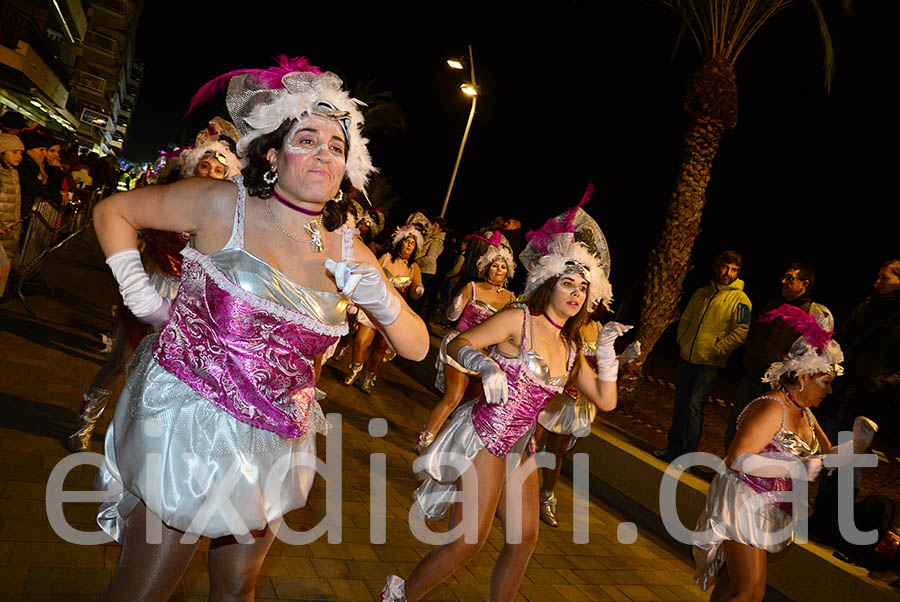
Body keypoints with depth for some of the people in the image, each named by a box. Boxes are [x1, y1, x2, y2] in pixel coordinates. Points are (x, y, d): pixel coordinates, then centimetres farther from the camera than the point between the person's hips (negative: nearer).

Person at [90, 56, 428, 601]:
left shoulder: (349, 254, 0)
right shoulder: (224, 205, -9)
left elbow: (417, 346, 3)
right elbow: (113, 212, 4)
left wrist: (379, 299, -16)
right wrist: (142, 298, -2)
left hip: (275, 447, 4)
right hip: (189, 426, -3)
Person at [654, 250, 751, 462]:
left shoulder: (740, 300, -6)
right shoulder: (702, 293, 11)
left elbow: (741, 332, -13)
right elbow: (685, 319, 20)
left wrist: (716, 349, -14)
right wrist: (682, 340, 8)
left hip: (710, 364, -6)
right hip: (687, 358, 6)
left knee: (694, 405, -9)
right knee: (680, 402, 10)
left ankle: (688, 454, 0)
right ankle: (674, 446, 22)